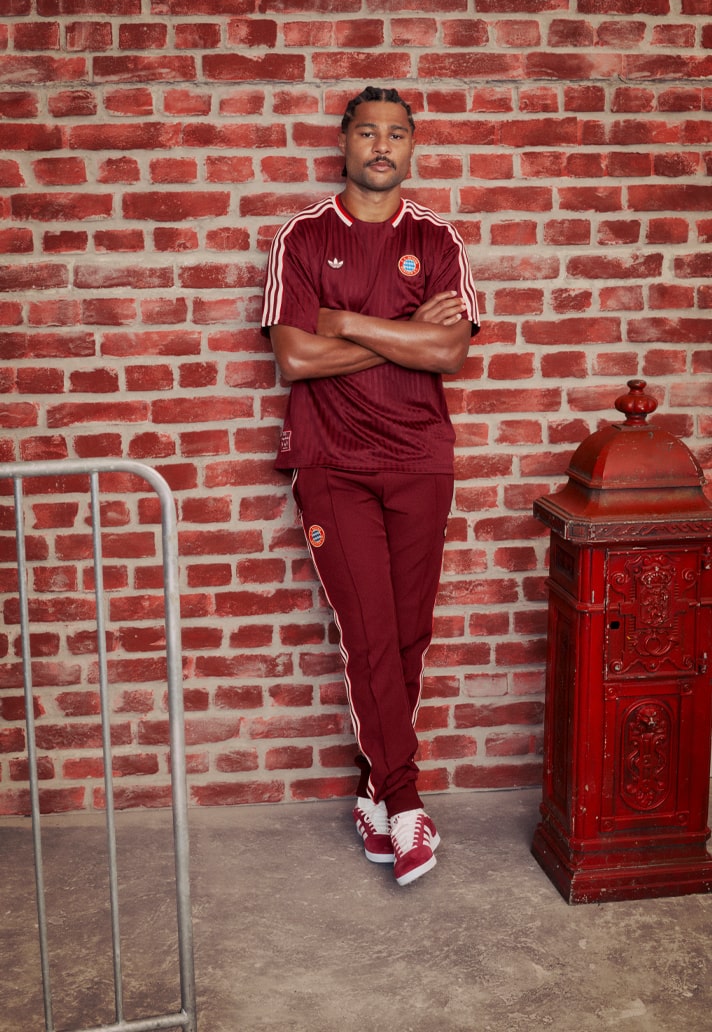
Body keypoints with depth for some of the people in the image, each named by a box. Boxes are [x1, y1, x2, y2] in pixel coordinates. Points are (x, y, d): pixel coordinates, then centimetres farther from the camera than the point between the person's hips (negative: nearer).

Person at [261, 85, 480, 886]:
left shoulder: (437, 240, 7)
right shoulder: (302, 238, 2)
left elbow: (450, 351, -7)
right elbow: (294, 358, -10)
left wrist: (349, 323, -10)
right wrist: (406, 333, -9)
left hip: (419, 464, 2)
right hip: (333, 465, -2)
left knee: (409, 635, 6)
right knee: (369, 633, -6)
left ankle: (373, 788, 23)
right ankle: (404, 803, 3)